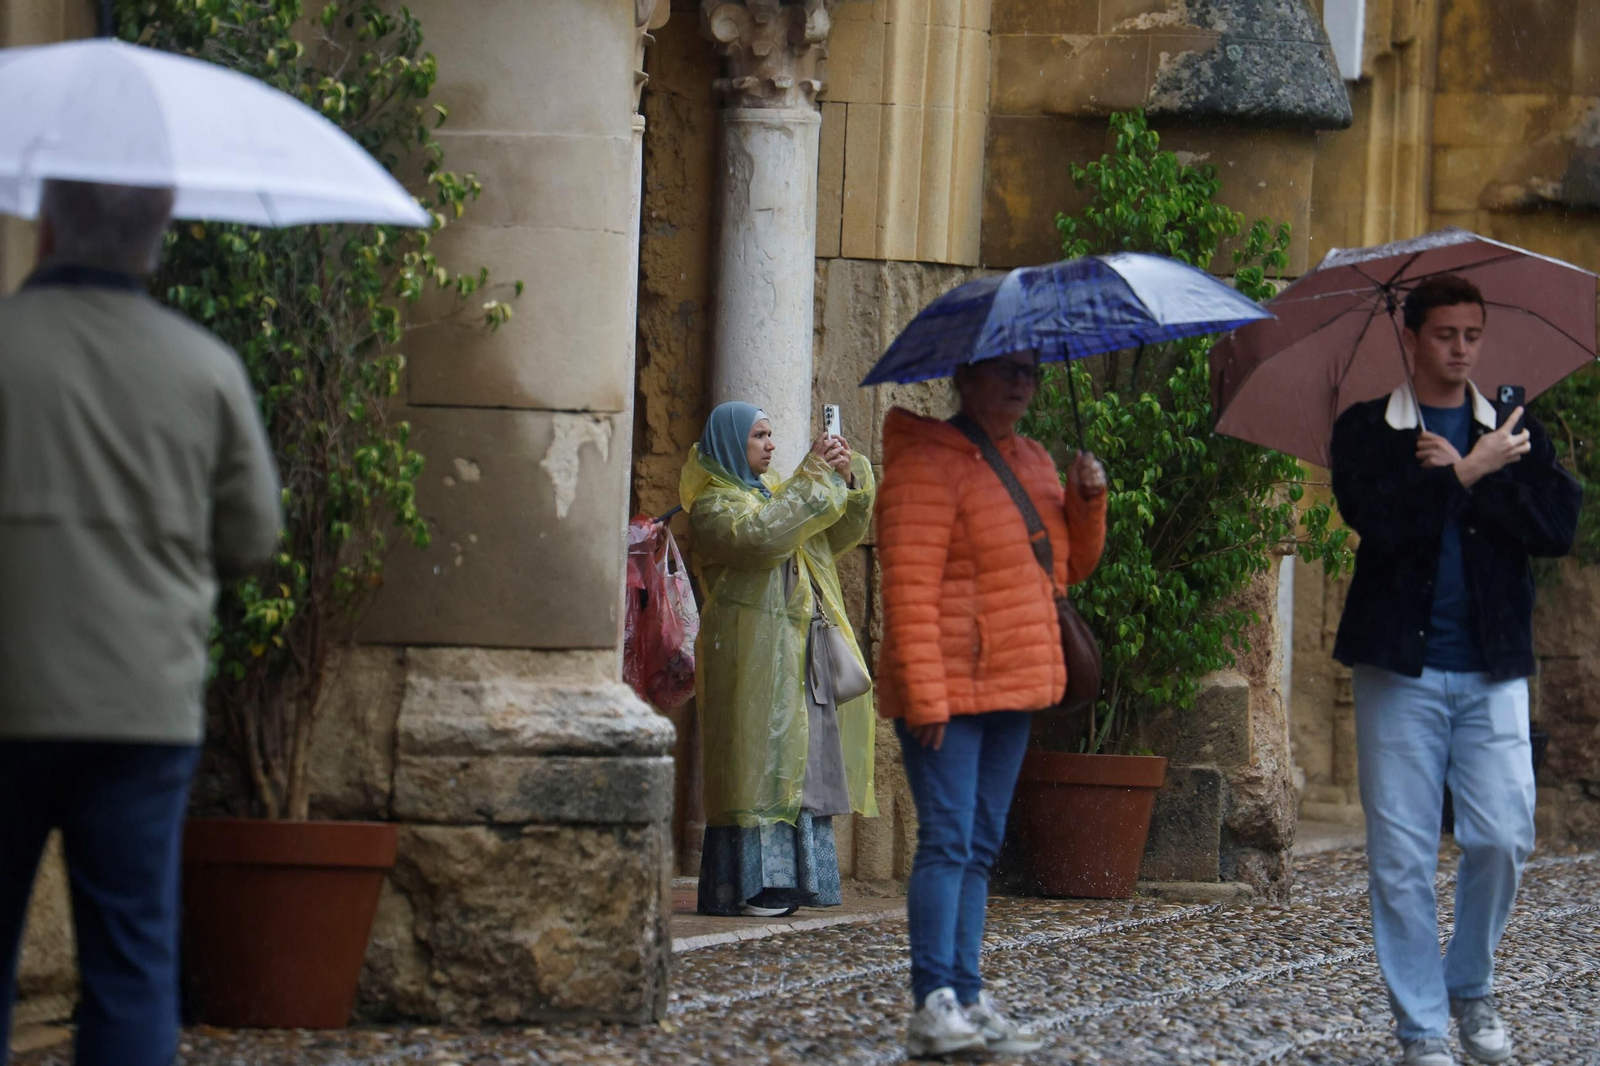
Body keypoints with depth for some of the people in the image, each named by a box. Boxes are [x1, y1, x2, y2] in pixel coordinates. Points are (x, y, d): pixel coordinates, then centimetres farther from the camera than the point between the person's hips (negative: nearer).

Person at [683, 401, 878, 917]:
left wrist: (848, 479, -1)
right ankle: (745, 886, -12)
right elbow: (763, 534, -25)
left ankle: (784, 881, 6)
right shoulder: (714, 506, -5)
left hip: (797, 656, 9)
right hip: (750, 655, -9)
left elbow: (841, 534, 16)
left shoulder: (773, 491, 21)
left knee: (799, 766, 5)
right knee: (757, 760, -12)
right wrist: (813, 477, -21)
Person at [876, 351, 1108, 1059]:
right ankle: (933, 1006, -15)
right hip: (945, 692, -8)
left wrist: (1087, 501, 1)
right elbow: (909, 589, -17)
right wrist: (924, 696, -23)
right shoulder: (926, 465, -11)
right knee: (947, 840, -13)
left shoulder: (1034, 464, 15)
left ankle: (966, 1000, 13)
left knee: (980, 848, 10)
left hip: (1011, 688, 8)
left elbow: (1070, 566, 20)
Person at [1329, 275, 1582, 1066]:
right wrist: (1472, 473, -14)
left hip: (1493, 671, 2)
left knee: (1503, 838, -4)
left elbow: (1558, 525, -5)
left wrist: (1463, 475, -12)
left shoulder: (1513, 430, 11)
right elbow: (1377, 522, -14)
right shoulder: (1365, 431, 4)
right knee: (1402, 856, -2)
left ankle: (1472, 990, 19)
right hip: (1399, 668, -2)